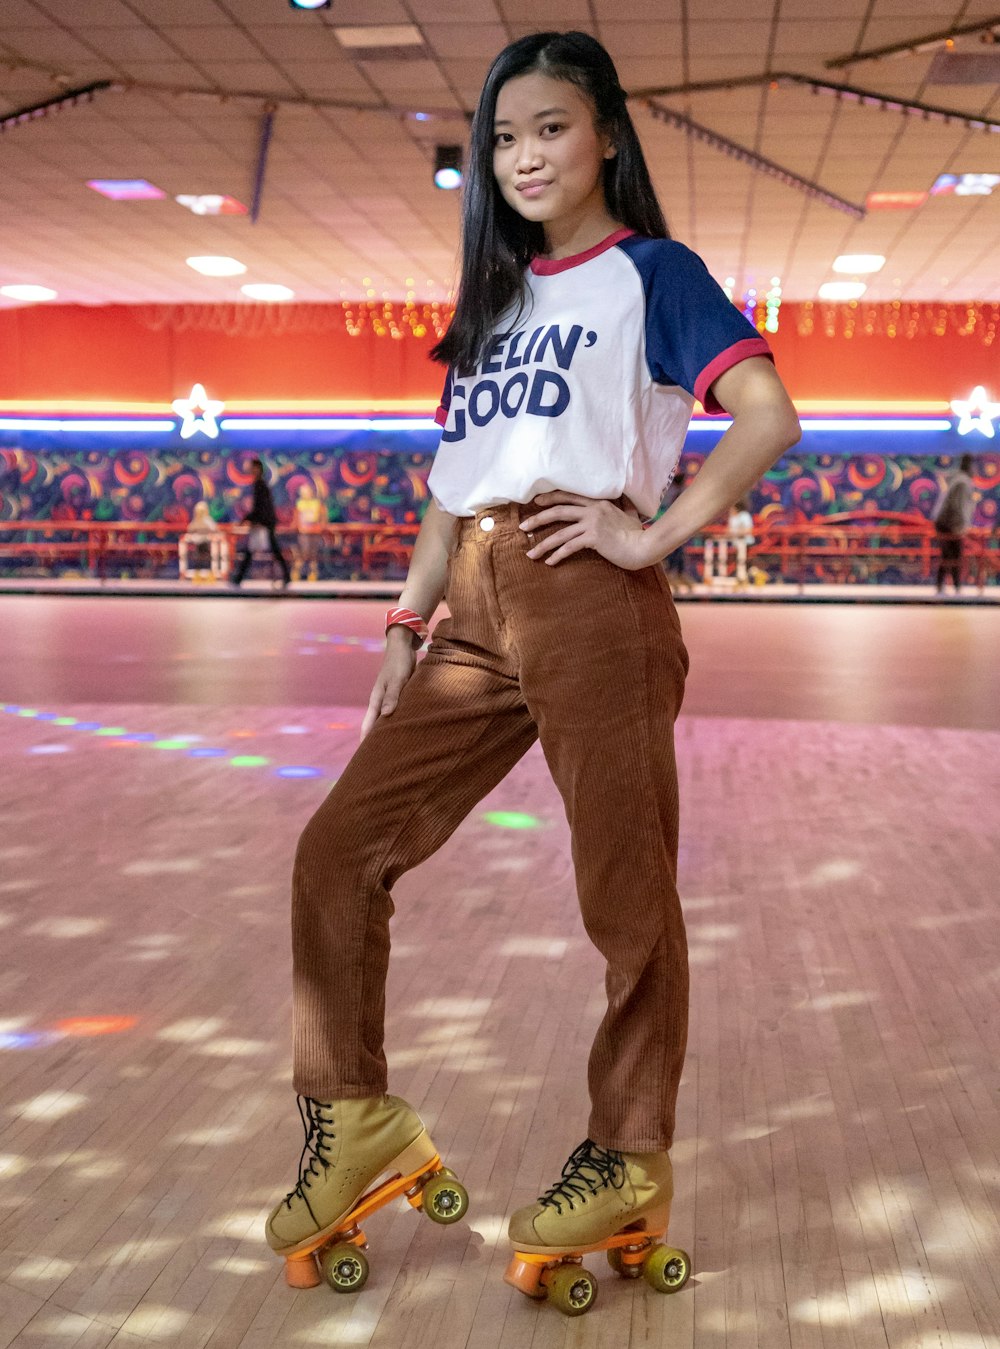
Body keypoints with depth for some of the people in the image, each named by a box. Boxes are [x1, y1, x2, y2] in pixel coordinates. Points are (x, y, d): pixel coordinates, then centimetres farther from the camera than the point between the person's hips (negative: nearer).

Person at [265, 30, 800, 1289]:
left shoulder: (649, 273, 5)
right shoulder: (490, 296, 23)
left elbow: (768, 417, -9)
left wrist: (653, 535, -12)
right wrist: (404, 627, 12)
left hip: (589, 598, -6)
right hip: (475, 613, 7)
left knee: (624, 888, 1)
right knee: (340, 850, 2)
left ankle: (628, 1158, 18)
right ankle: (351, 1115, 16)